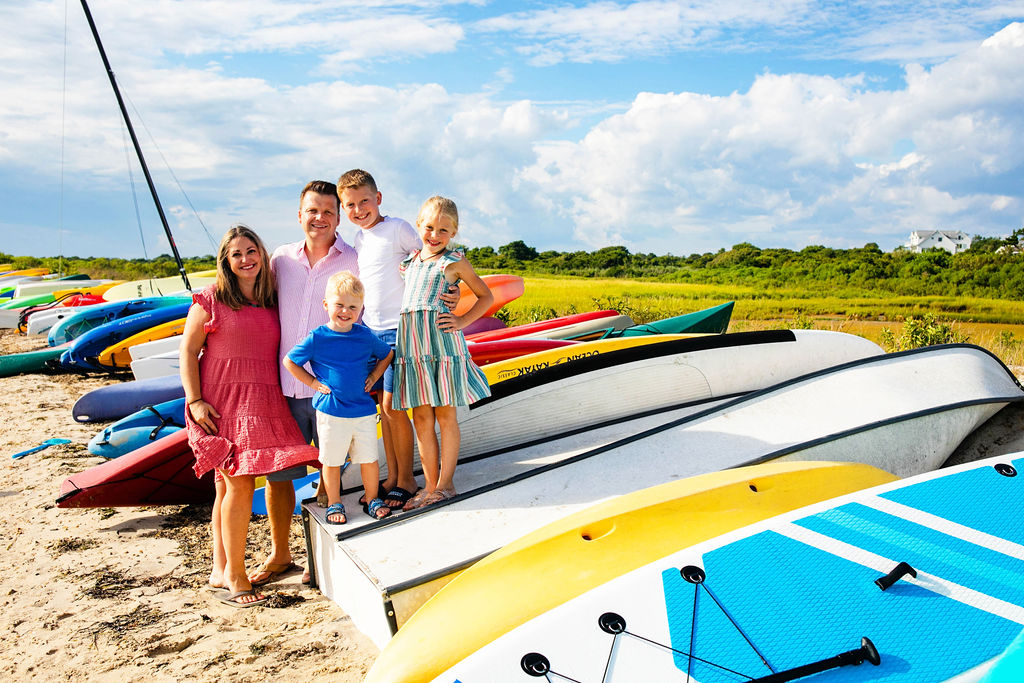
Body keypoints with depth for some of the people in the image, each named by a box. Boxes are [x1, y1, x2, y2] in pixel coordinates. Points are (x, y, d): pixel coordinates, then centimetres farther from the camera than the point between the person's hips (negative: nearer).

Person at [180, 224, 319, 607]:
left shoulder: (273, 303, 13)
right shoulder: (211, 300, 1)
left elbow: (282, 352, 19)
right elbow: (188, 351, 0)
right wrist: (195, 401, -9)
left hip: (264, 404, 4)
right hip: (221, 404, -4)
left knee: (228, 486, 9)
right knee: (239, 484, -10)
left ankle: (220, 571, 17)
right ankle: (235, 576, 1)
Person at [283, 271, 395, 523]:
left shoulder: (365, 336, -1)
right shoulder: (317, 338, -8)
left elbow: (387, 354, 18)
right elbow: (289, 361, 2)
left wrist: (373, 377, 7)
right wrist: (313, 382, -3)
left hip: (364, 410, 2)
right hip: (331, 411, -2)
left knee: (369, 459, 9)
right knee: (331, 461, 9)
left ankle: (372, 499, 27)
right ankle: (334, 504, 26)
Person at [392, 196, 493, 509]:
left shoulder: (455, 262, 3)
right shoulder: (409, 261, 17)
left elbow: (486, 296, 9)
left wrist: (462, 321, -3)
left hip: (442, 341, -4)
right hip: (411, 343, 5)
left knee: (445, 416, 2)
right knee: (421, 419, 6)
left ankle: (445, 484, 13)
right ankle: (430, 486, 15)